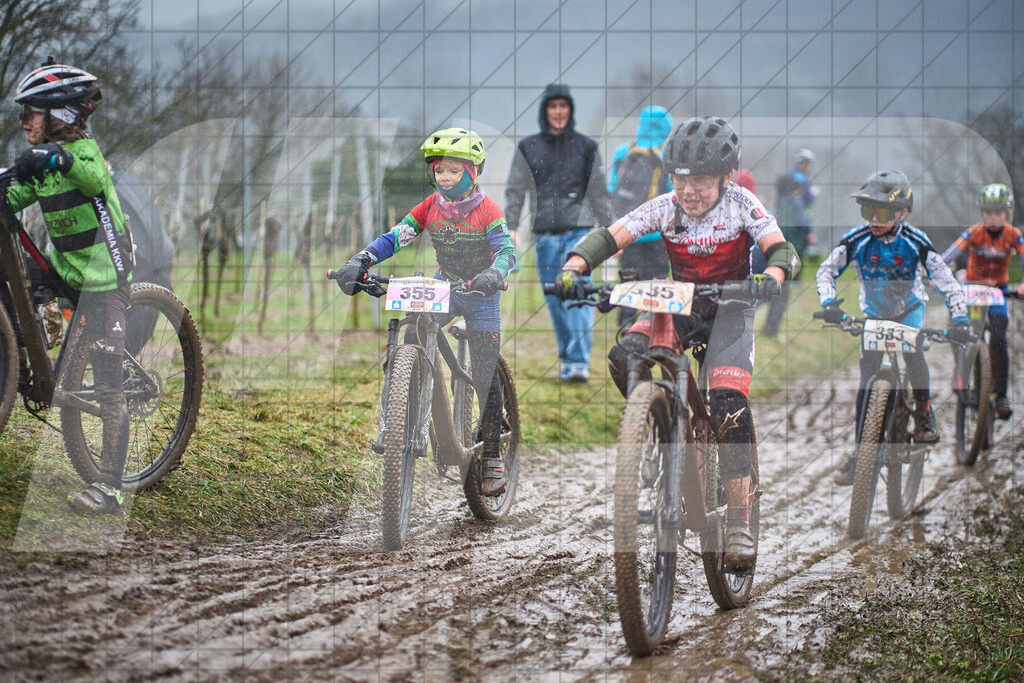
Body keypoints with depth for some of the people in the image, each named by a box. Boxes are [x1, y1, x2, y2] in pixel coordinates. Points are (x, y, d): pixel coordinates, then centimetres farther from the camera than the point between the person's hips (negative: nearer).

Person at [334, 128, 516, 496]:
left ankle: (492, 456, 0)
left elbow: (506, 250, -25)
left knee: (485, 376, -7)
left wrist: (493, 275, -47)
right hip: (444, 287, 4)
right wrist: (359, 262, -27)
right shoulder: (431, 206, -4)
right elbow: (394, 237, -11)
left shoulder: (487, 209, -15)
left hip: (480, 293, -4)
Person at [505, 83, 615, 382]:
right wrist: (510, 227, -4)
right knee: (555, 301, 5)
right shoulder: (528, 148, 10)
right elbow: (515, 191, 8)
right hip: (545, 234, 2)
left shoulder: (586, 148, 9)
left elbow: (599, 193, 12)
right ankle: (566, 358, 17)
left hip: (579, 231, -2)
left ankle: (579, 362, -22)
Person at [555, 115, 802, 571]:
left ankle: (739, 522, -18)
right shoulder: (664, 208, -13)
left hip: (730, 303, -3)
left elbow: (782, 251, -28)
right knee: (623, 359, -25)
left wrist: (770, 278, -51)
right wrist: (573, 267, -36)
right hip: (681, 297, 3)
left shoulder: (741, 205, -18)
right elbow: (608, 238, -17)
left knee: (728, 404, -23)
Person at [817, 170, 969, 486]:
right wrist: (828, 303, -37)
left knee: (912, 349, -28)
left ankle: (924, 412, -3)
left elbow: (947, 280, -24)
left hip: (909, 308, -1)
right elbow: (827, 270, -18)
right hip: (873, 312, 1)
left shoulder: (915, 242, -25)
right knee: (868, 378, -7)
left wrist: (960, 320, -36)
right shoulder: (857, 240, -23)